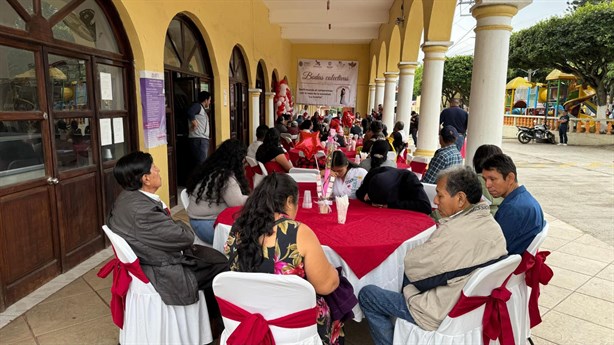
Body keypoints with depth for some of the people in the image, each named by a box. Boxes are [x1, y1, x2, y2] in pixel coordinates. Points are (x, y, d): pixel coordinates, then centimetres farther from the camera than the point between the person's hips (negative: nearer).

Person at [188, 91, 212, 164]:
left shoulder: (203, 109, 24)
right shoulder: (197, 106, -6)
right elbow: (190, 113, -26)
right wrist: (194, 123, -17)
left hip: (204, 139, 10)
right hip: (198, 139, -10)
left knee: (204, 162, 14)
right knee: (201, 163, -14)